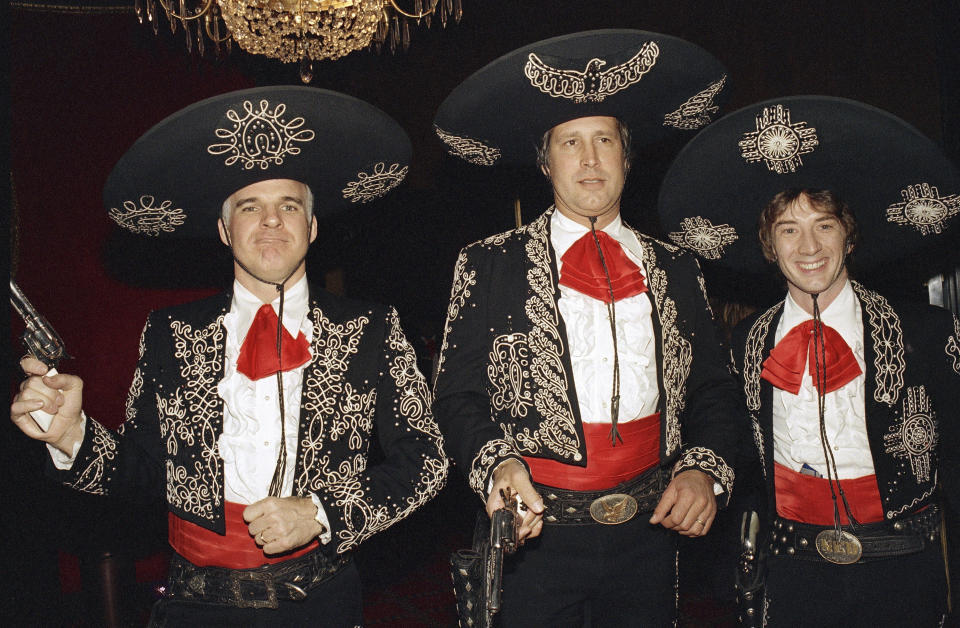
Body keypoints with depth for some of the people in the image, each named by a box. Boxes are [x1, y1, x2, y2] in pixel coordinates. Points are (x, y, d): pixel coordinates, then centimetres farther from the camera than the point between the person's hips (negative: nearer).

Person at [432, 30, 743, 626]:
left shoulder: (676, 270, 8)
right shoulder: (488, 265, 1)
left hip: (649, 536, 3)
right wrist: (497, 464, -19)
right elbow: (458, 395, -2)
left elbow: (713, 392, 11)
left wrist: (704, 470, -5)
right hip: (534, 535, -2)